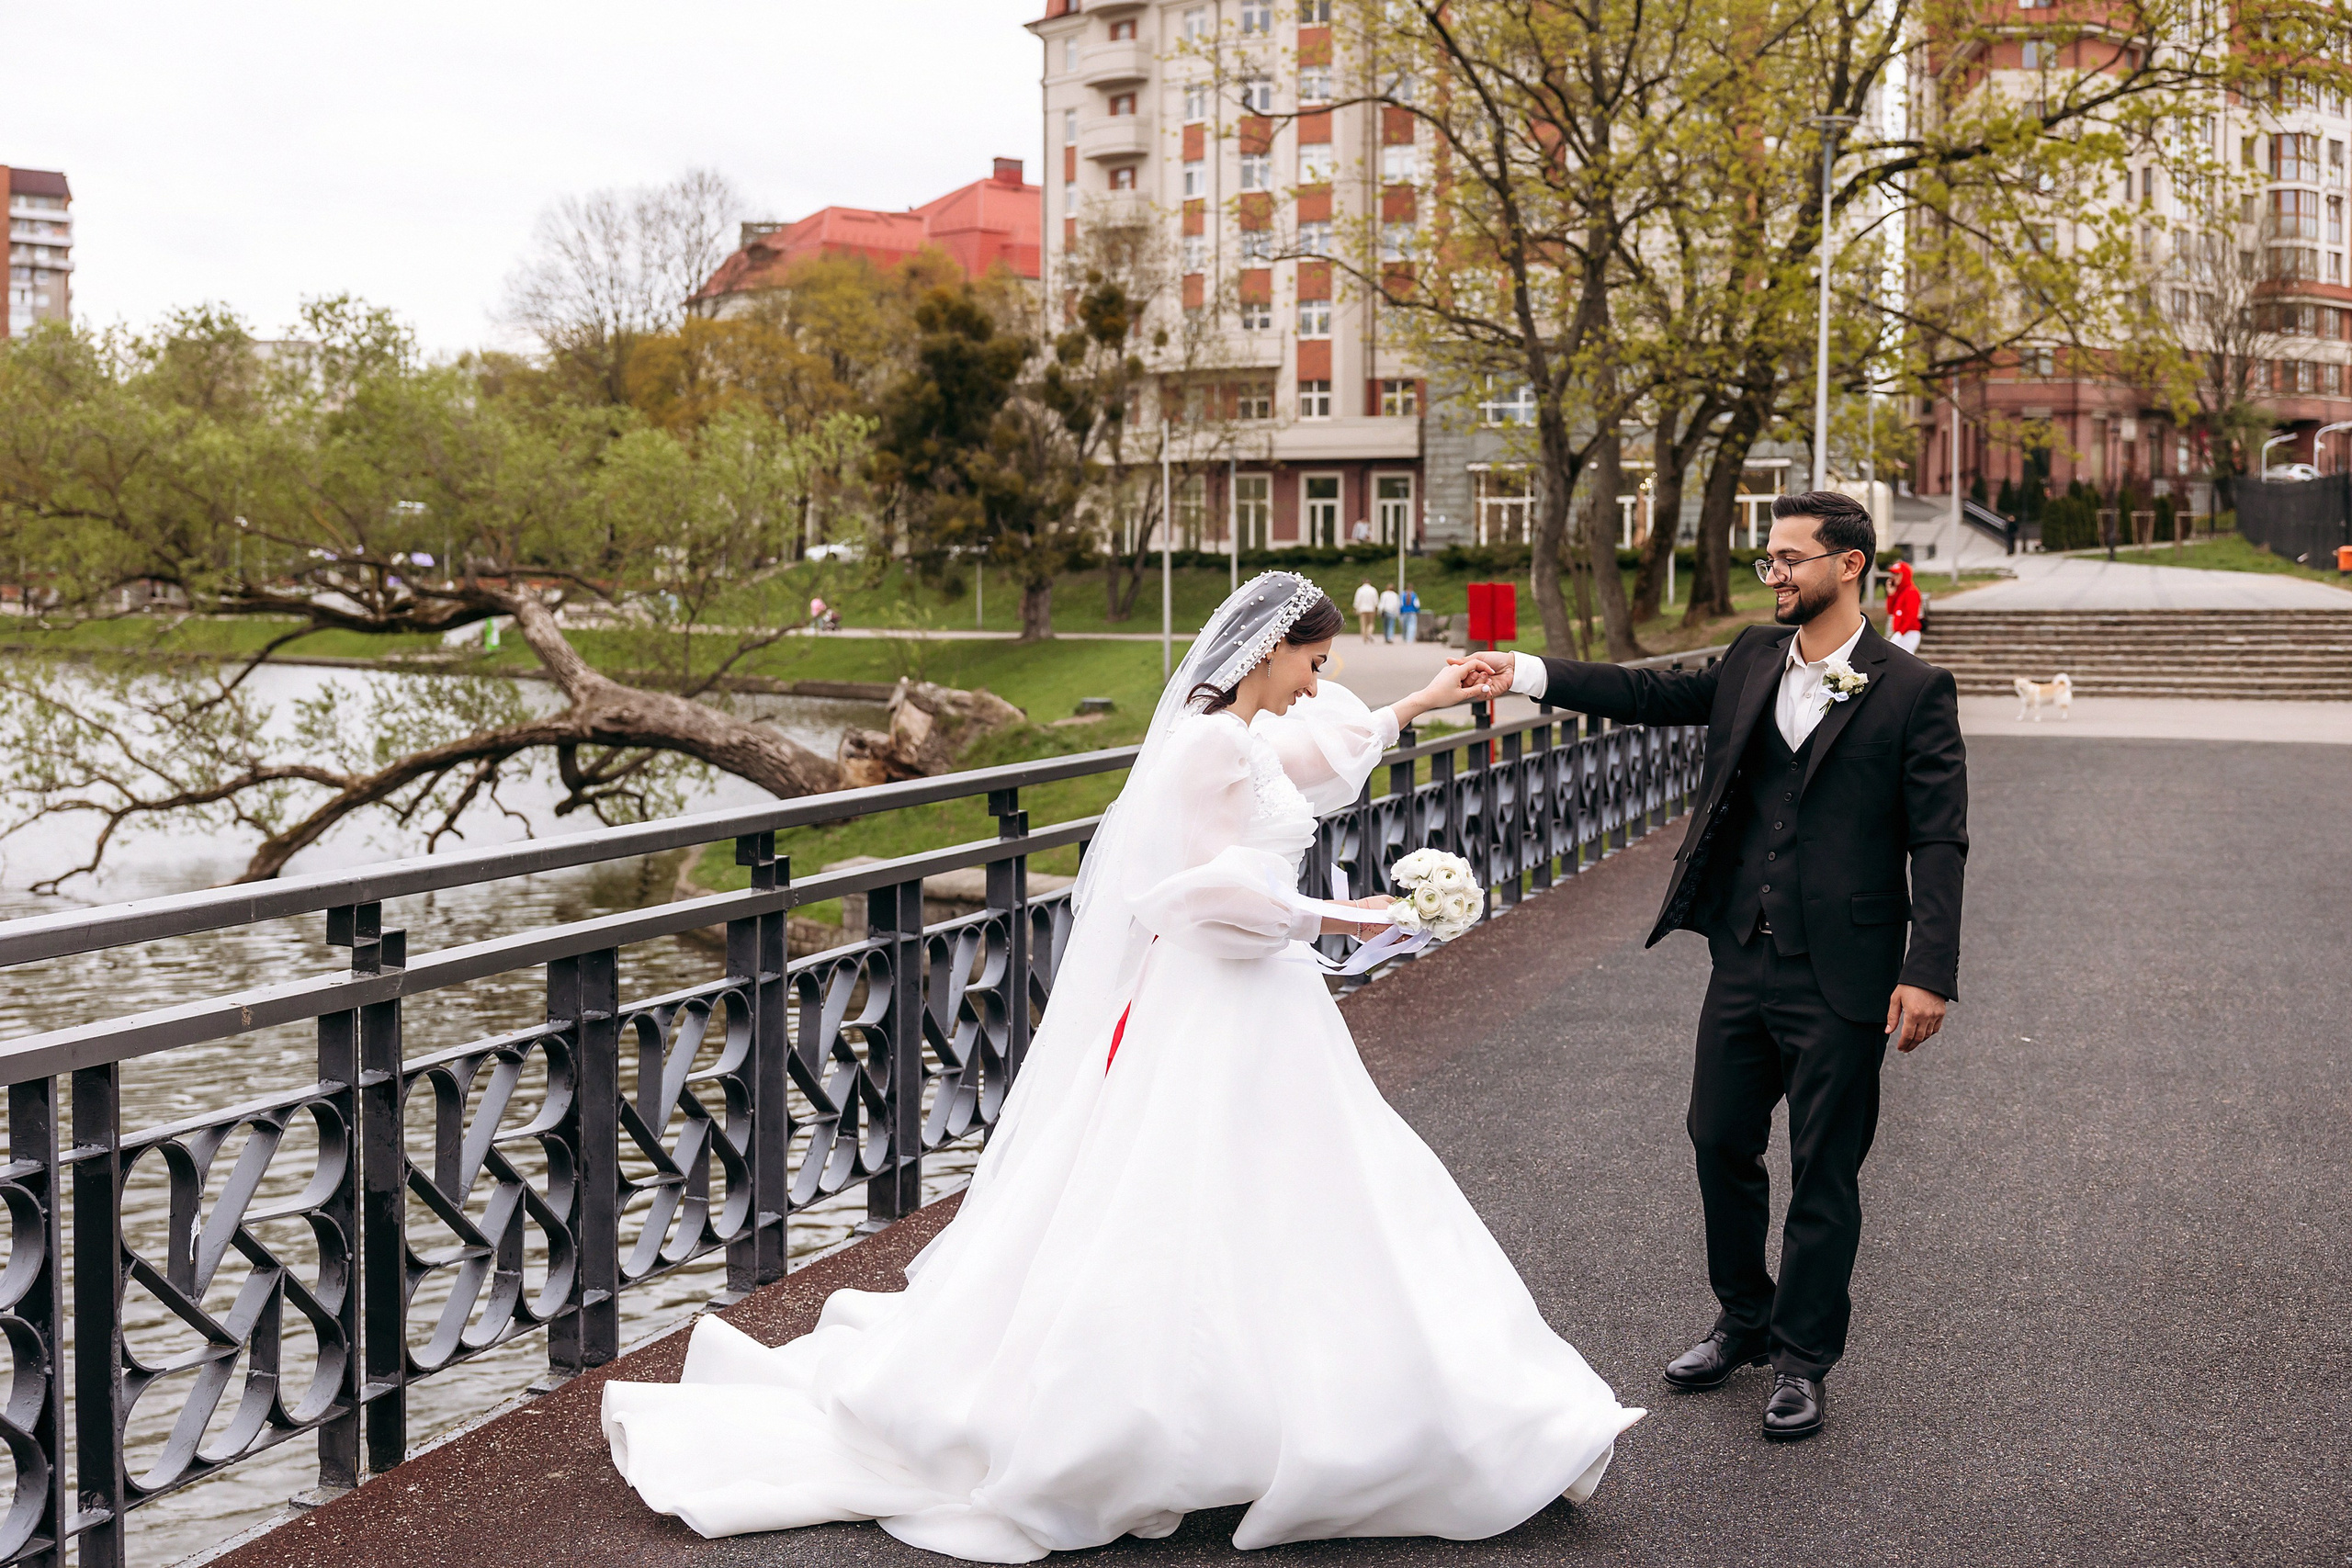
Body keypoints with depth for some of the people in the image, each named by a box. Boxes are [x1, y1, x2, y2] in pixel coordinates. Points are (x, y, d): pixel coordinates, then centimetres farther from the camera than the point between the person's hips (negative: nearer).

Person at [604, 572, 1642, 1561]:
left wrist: (1422, 703, 40)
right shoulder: (1214, 742, -17)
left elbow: (1323, 744, 34)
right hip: (1215, 1023, -10)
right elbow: (1214, 893, -21)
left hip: (1247, 1013, 10)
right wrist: (1326, 919, -13)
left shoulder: (1243, 735, 12)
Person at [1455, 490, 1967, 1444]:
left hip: (1839, 976, -6)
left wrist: (1930, 972, -18)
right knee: (1721, 1141, 15)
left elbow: (1939, 843, -11)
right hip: (1742, 960, 6)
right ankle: (1744, 1321, 34)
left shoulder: (1912, 693, -9)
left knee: (1823, 1170, 5)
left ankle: (1803, 1356, 20)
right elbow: (1655, 695, 14)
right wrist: (1527, 675, 5)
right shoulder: (1754, 659, 8)